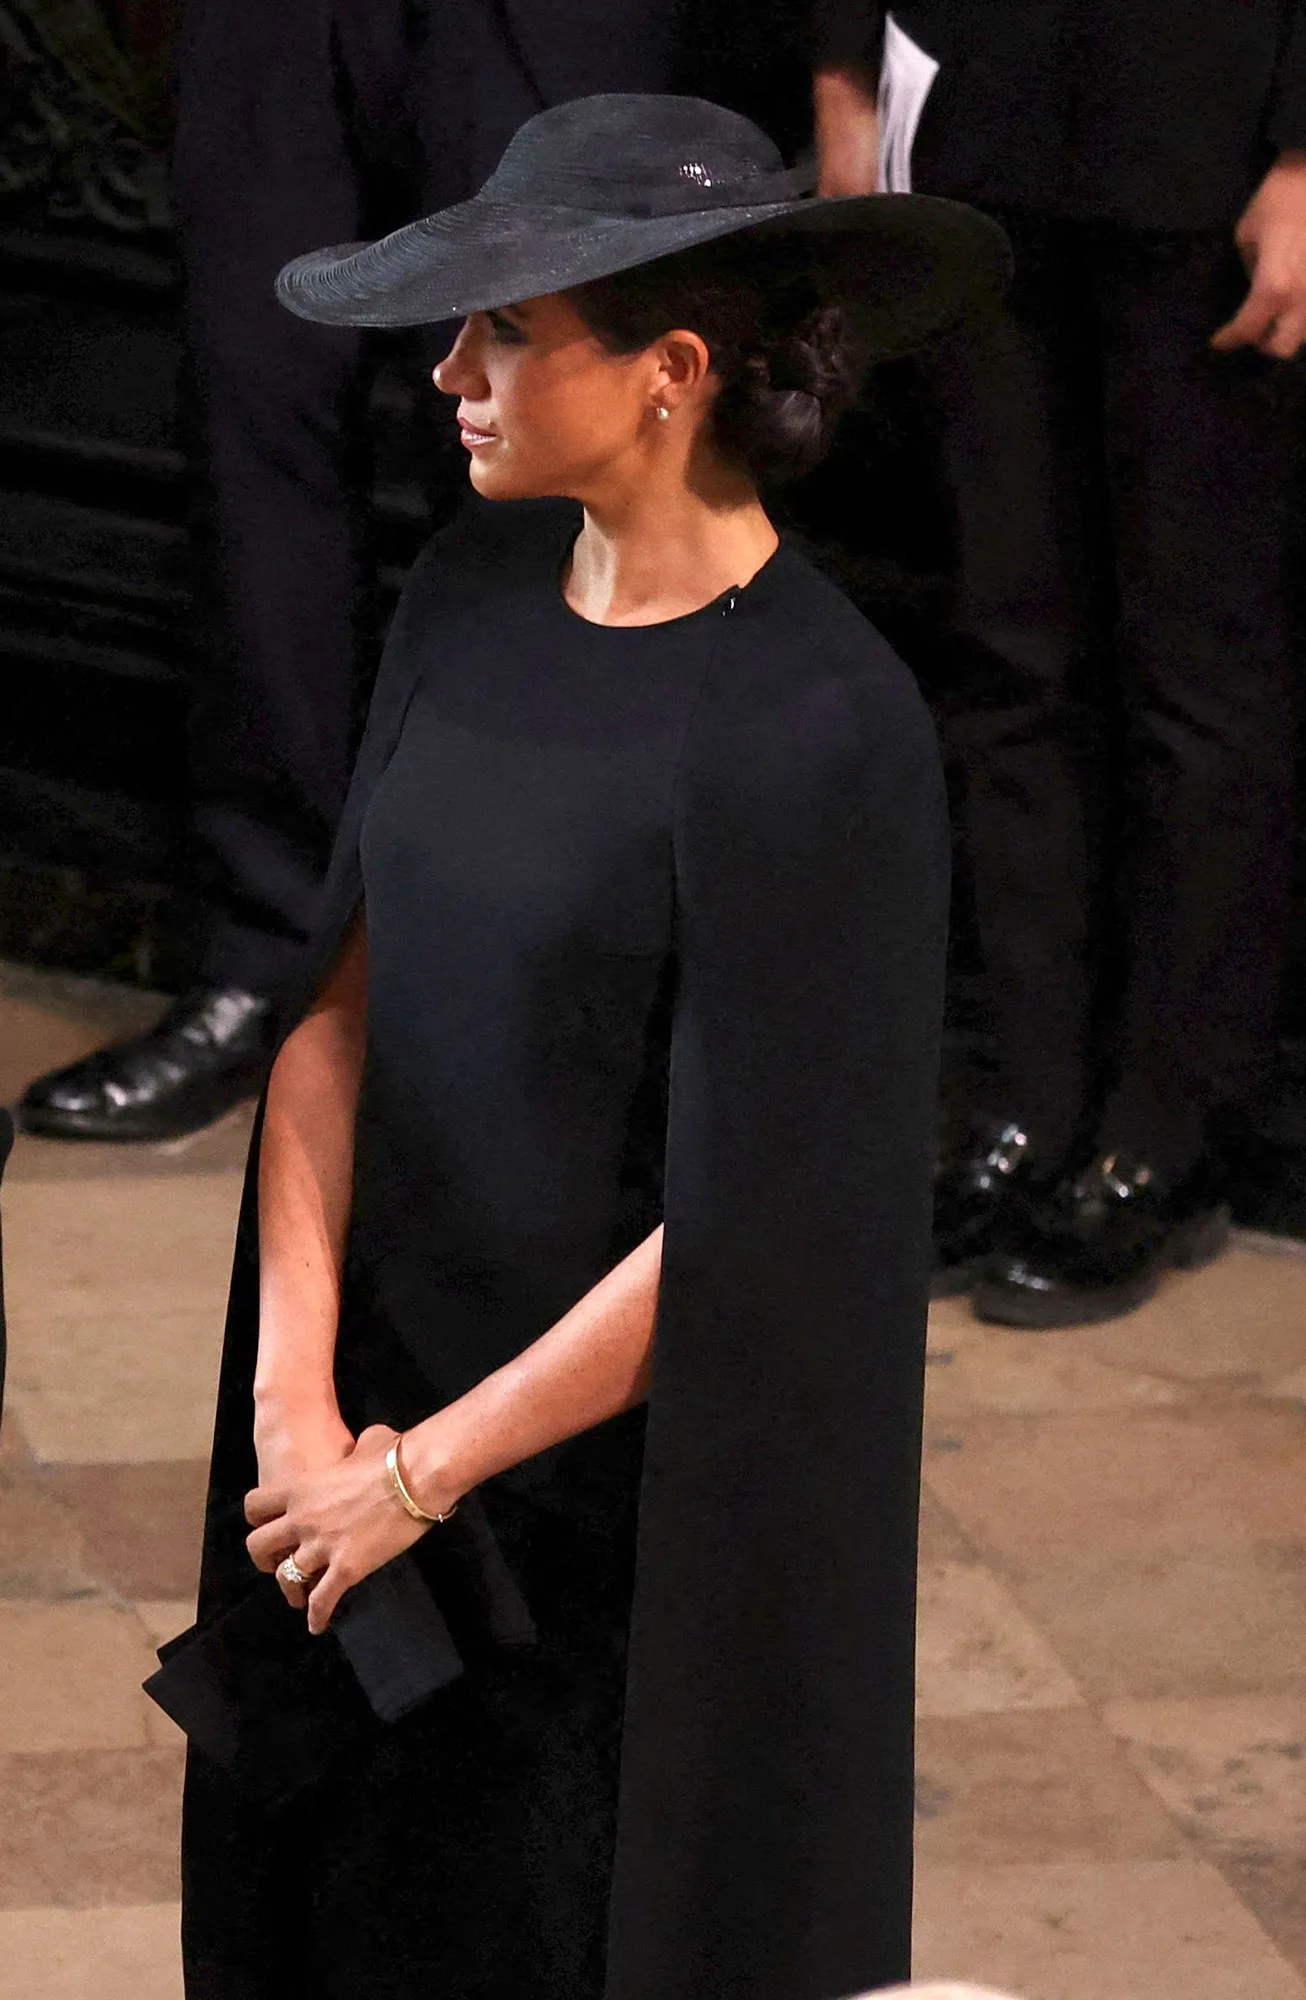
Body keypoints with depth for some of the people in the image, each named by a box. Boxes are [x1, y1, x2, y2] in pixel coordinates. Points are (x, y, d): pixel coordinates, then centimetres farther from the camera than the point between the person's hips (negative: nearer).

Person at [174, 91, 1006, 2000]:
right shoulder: (474, 597, 0)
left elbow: (742, 1221, -21)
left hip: (645, 1469, -7)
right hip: (383, 1404, 7)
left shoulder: (813, 729, -22)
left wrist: (421, 1476, -13)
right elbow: (335, 996, 1)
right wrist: (294, 1394, -10)